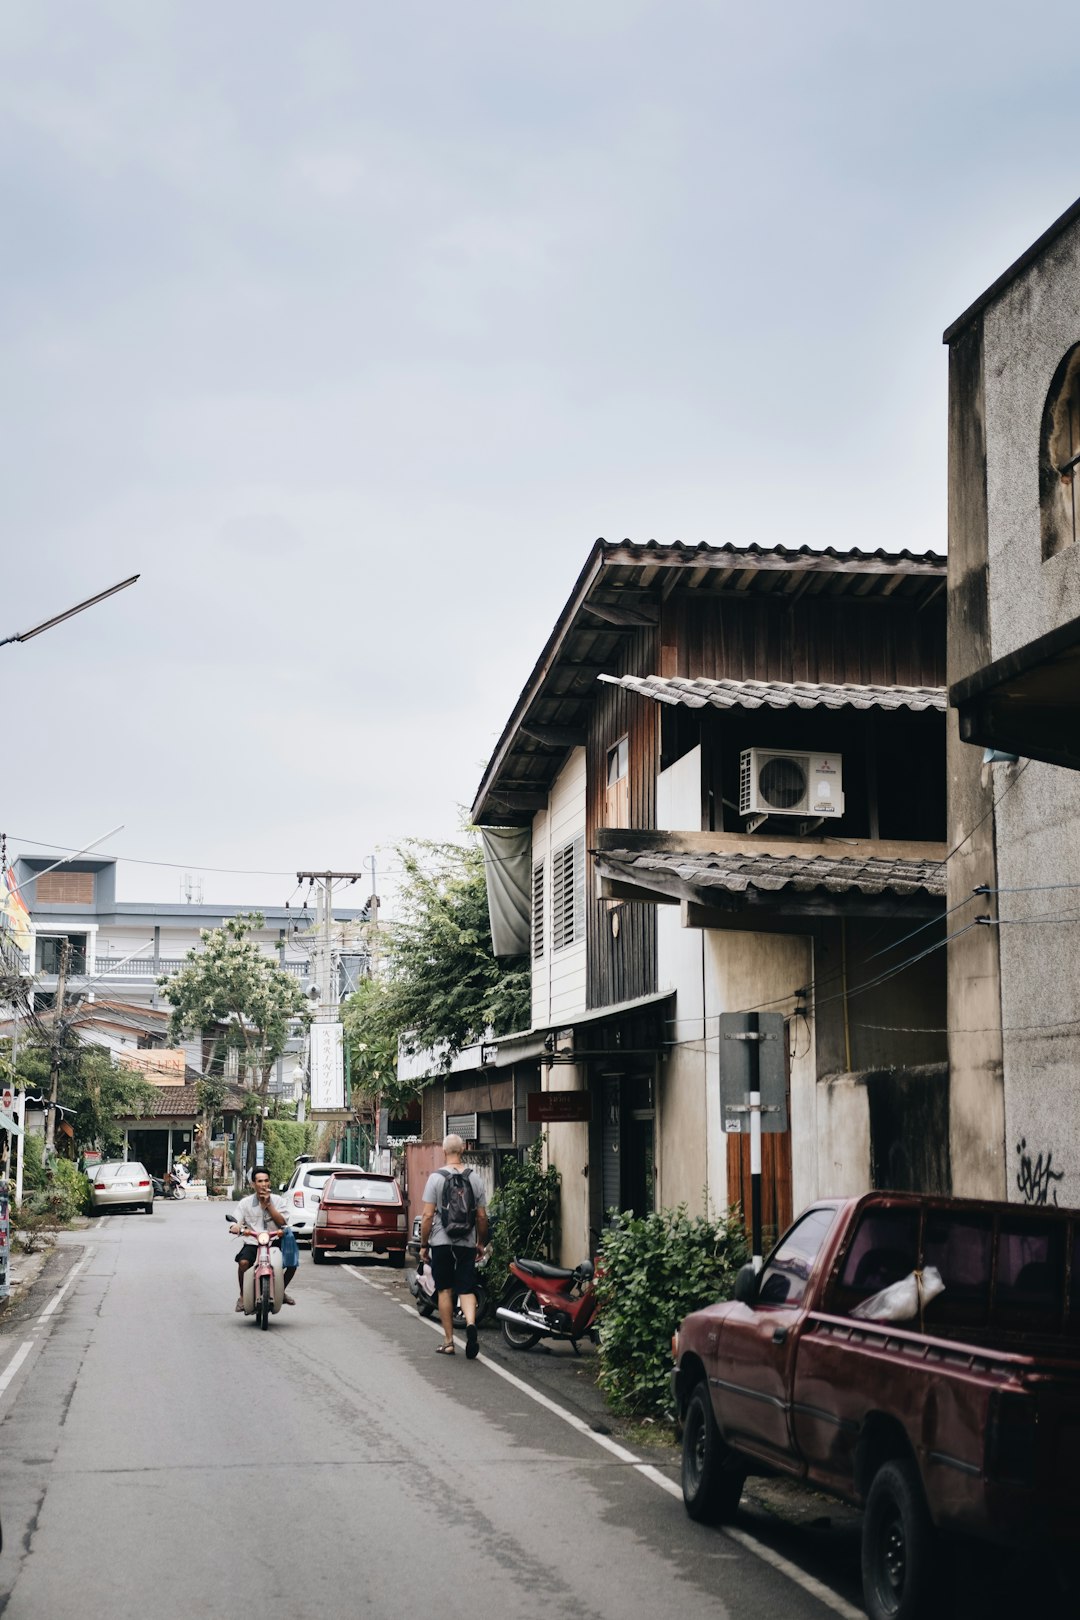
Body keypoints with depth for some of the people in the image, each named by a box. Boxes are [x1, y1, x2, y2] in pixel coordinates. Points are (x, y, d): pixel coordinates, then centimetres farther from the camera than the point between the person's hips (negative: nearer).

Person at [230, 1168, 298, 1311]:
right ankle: (243, 1295, -8)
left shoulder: (278, 1201, 7)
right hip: (252, 1243, -2)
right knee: (243, 1262, -32)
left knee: (292, 1261, -19)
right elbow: (235, 1225, -2)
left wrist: (268, 1204, -11)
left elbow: (282, 1222, -6)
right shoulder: (245, 1203, 5)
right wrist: (237, 1228, -28)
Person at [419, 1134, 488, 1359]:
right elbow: (482, 1216, 4)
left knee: (445, 1290, 8)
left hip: (441, 1242, -2)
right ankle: (470, 1323, -24)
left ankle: (448, 1341, 11)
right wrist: (481, 1243, 18)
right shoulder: (474, 1178, 2)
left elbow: (428, 1216, -8)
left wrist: (423, 1245, 1)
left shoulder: (436, 1178, -6)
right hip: (467, 1243, 2)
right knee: (466, 1290, 4)